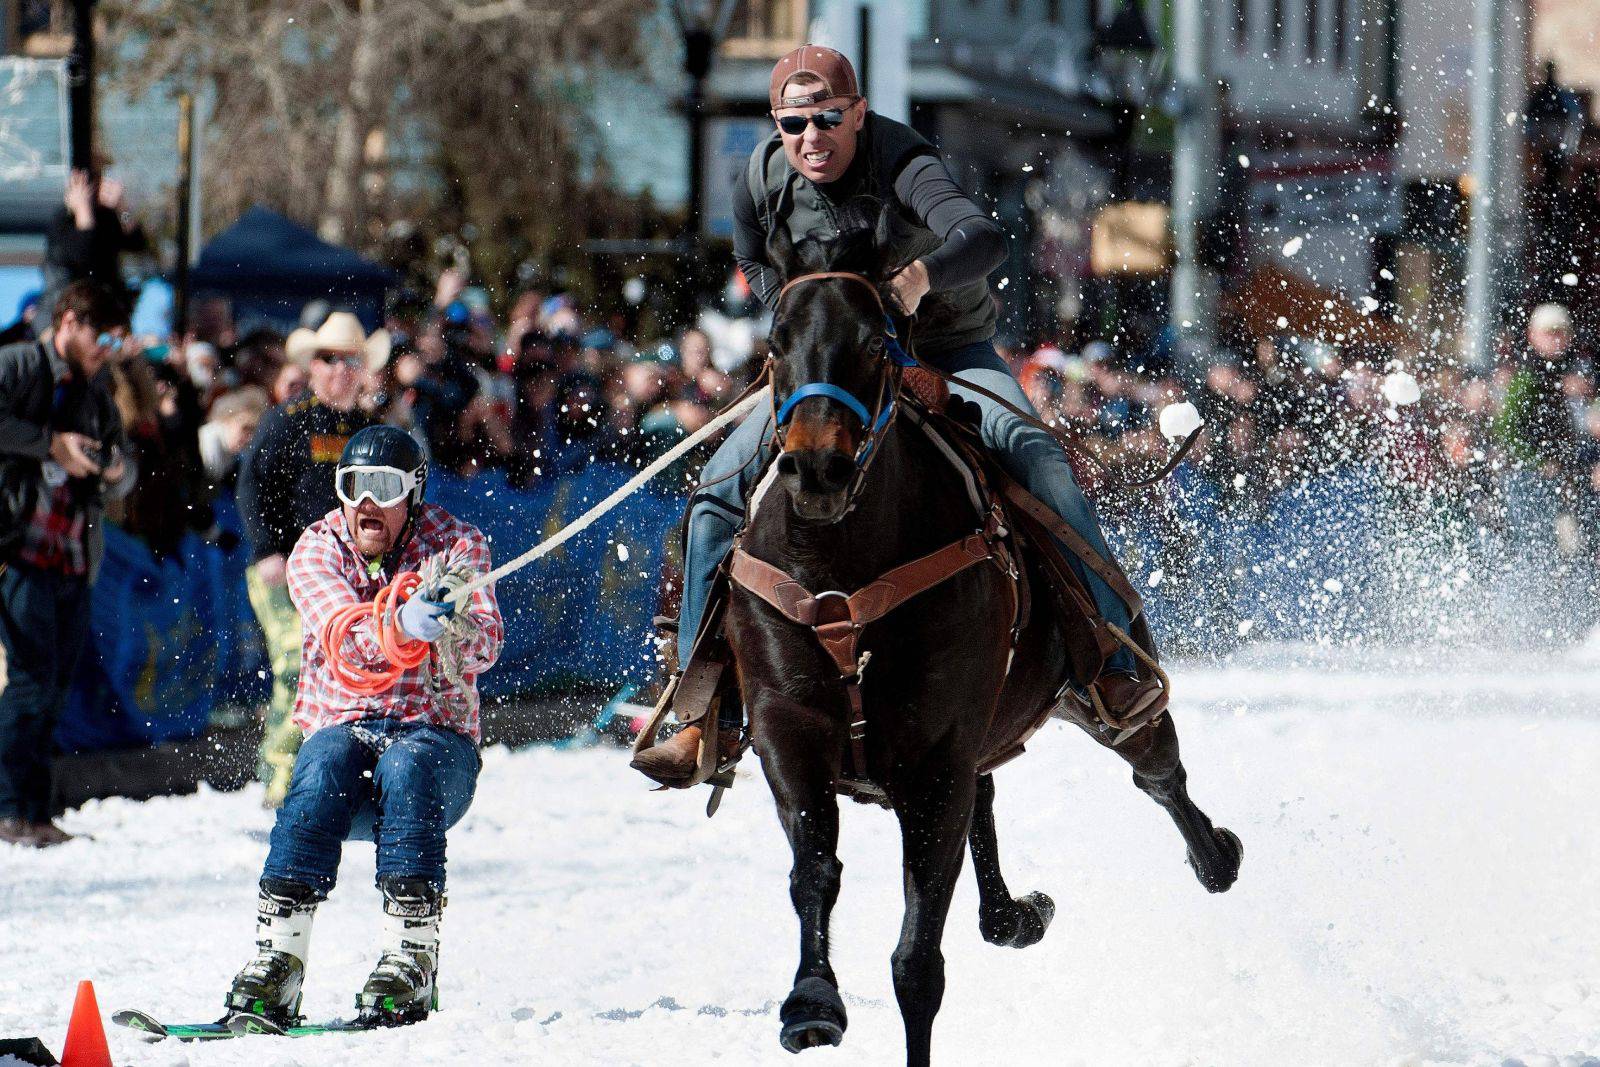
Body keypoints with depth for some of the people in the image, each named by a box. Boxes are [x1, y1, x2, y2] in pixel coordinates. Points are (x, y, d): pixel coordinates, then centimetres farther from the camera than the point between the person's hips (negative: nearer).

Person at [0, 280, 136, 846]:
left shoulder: (96, 388, 20)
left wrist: (117, 470, 1)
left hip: (75, 559, 7)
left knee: (55, 687, 6)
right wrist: (52, 444, -19)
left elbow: (119, 475, 24)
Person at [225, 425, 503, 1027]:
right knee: (325, 767, -33)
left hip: (436, 734, -1)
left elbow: (485, 648, -18)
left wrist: (452, 627, -42)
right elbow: (342, 636, -21)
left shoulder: (456, 545, 0)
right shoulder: (317, 550, 1)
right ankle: (275, 963, -40)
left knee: (406, 768, -34)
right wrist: (398, 624, -44)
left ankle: (408, 964, -40)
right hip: (341, 724, 1)